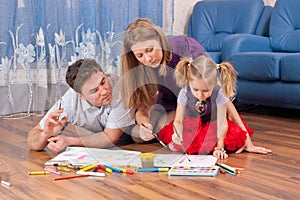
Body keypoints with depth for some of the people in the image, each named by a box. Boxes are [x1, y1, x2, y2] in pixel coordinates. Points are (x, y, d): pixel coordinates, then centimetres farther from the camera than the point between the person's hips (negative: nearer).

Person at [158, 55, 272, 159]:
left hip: (212, 126, -1)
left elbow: (222, 124, -25)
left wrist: (219, 147, -28)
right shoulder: (185, 93, -27)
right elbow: (178, 120, -19)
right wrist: (178, 134, -41)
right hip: (191, 127, 1)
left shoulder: (219, 94, -31)